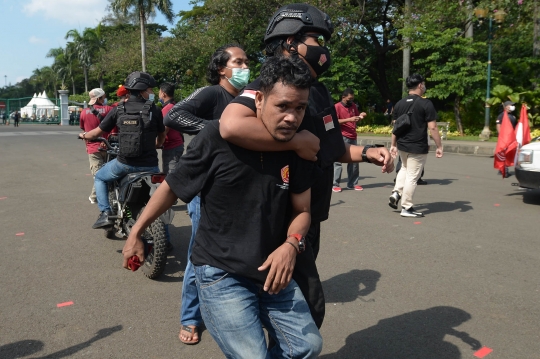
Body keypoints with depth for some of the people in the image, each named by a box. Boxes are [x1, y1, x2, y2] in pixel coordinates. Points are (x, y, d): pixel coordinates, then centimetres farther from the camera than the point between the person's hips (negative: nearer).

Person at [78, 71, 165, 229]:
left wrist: (84, 135, 31)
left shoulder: (118, 110, 2)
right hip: (149, 164, 0)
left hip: (124, 163, 0)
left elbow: (97, 132, 8)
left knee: (99, 178, 28)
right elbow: (162, 136, 12)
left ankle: (105, 213, 13)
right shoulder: (154, 110, 0)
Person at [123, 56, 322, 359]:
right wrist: (136, 233, 4)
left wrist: (291, 244, -15)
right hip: (221, 274, -5)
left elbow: (301, 210, 6)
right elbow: (172, 187, -4)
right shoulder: (219, 136, -17)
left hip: (272, 271, 5)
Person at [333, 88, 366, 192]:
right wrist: (349, 119, -21)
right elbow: (335, 121, -16)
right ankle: (335, 185, -3)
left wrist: (360, 116, 2)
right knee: (338, 161, -7)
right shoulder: (337, 107, -6)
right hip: (342, 137, -7)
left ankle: (352, 184, 17)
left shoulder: (353, 106, 13)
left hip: (353, 137, 7)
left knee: (354, 161, 9)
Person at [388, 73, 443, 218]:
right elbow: (432, 128, -14)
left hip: (402, 146, 6)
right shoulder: (426, 104, -12)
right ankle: (406, 208, 9)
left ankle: (396, 193, 16)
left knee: (405, 169, 29)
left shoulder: (399, 104, 4)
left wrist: (394, 145, 18)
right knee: (412, 177, 2)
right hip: (418, 147, -6)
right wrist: (439, 146, -7)